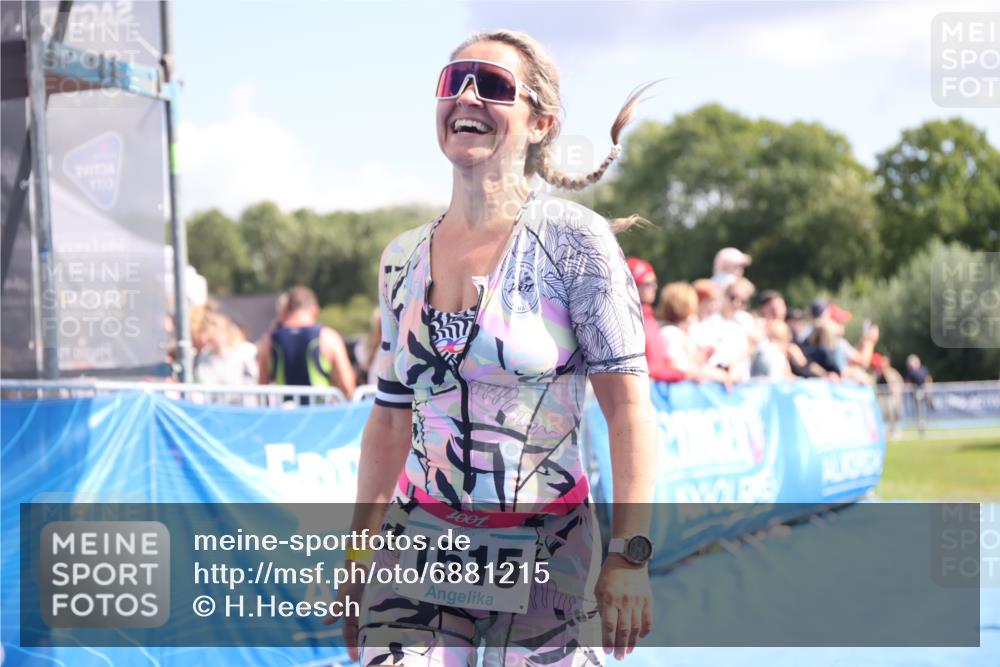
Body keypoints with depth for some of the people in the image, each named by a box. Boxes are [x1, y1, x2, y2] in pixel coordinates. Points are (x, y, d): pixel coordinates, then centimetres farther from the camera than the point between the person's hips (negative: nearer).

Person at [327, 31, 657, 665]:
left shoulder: (572, 238, -7)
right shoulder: (403, 258, 7)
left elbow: (629, 406, -10)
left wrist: (630, 555, -17)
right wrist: (359, 554, 13)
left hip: (547, 554, -3)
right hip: (420, 544, 3)